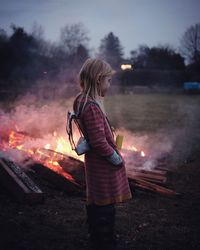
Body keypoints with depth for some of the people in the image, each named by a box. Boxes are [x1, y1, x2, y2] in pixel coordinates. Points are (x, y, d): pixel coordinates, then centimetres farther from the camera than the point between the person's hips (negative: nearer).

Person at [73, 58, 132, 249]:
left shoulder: (83, 101, 5)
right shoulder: (92, 107, -26)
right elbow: (99, 142, -29)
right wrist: (117, 159, -14)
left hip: (94, 162, 10)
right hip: (104, 166, -10)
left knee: (94, 202, 22)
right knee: (105, 207, 1)